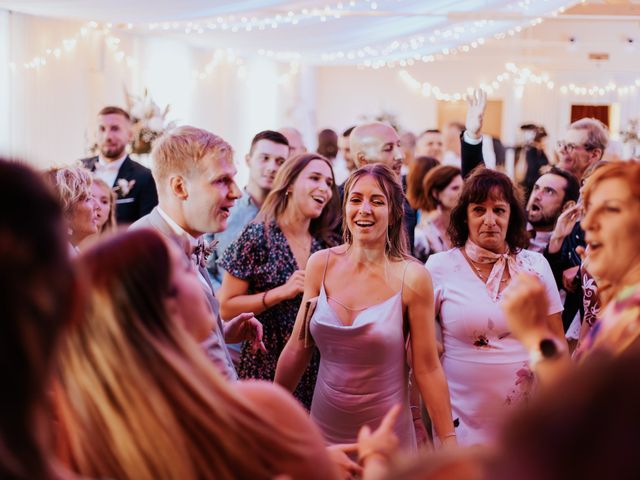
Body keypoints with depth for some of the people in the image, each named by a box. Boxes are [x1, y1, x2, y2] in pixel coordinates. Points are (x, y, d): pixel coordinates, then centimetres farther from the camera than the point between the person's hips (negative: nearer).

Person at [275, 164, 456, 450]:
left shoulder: (411, 278, -13)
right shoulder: (321, 265, -3)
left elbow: (427, 368, -9)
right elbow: (298, 348, 4)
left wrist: (449, 443, -8)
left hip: (386, 431, -3)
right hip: (325, 426, 3)